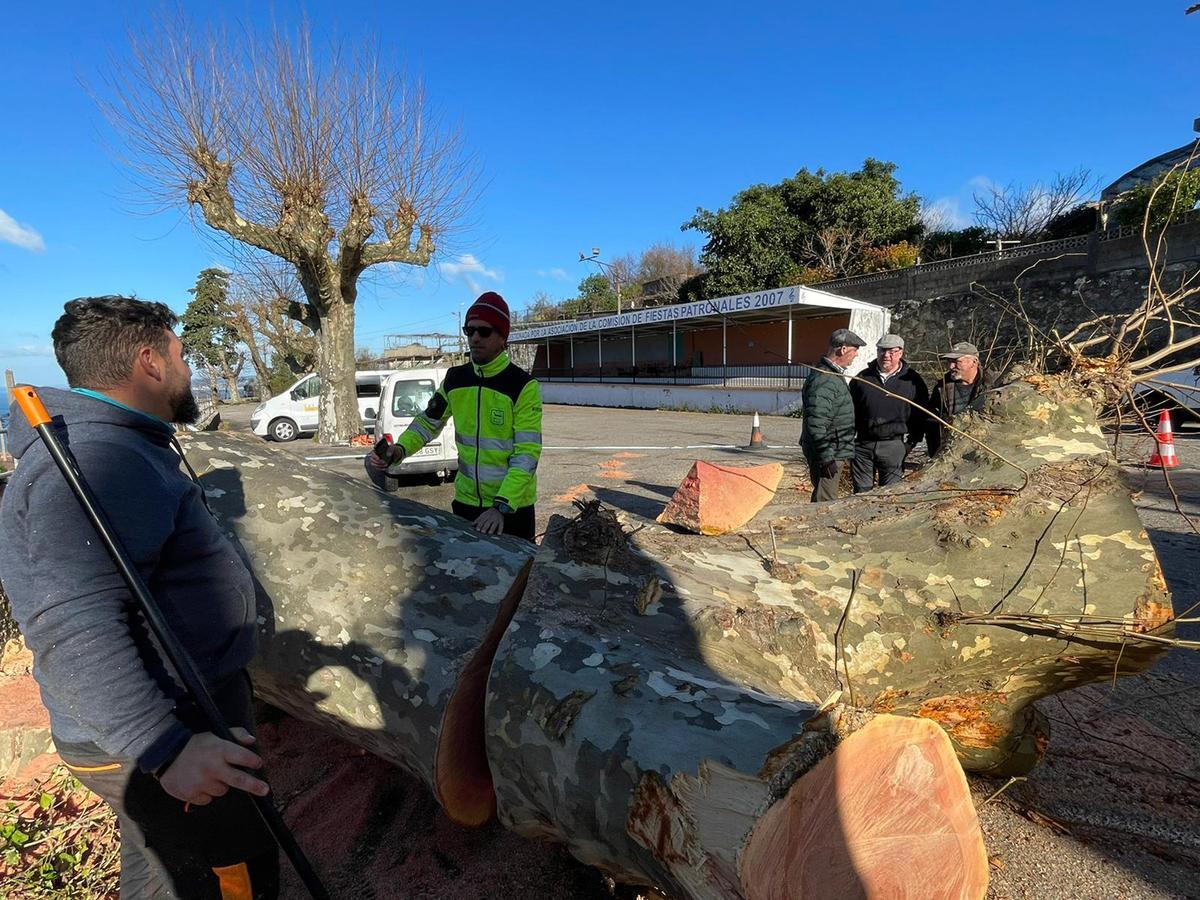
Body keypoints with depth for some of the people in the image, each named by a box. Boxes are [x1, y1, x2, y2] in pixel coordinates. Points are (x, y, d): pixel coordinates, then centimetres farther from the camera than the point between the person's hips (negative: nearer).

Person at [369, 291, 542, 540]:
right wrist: (400, 449, -5)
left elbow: (527, 454, -20)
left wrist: (502, 506, -30)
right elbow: (428, 422, 15)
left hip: (512, 507, -4)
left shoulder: (523, 386, -14)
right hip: (465, 501, 5)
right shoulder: (455, 379, 2)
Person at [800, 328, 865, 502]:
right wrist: (826, 458, -26)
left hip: (834, 452, 11)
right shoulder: (823, 380, -21)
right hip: (828, 454, -11)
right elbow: (816, 424, -27)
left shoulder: (835, 375, 14)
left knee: (824, 499, 19)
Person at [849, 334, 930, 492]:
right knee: (861, 493, 6)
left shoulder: (912, 381, 5)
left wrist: (911, 442, -1)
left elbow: (921, 415, 7)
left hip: (894, 445, -1)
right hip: (862, 444, 1)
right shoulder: (862, 378, 8)